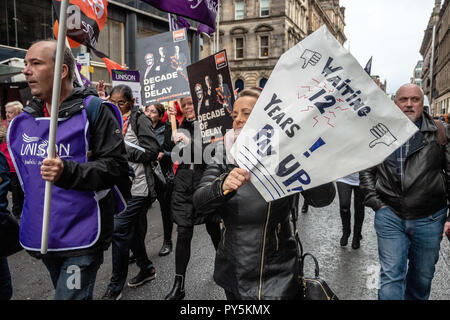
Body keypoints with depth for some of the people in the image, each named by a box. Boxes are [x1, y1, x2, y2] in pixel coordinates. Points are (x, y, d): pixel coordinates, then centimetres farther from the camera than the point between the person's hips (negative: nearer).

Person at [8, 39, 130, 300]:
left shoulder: (92, 110, -11)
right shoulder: (24, 119, 9)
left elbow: (116, 165, -17)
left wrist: (68, 172, -30)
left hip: (82, 237, -7)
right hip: (41, 236, 7)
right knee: (63, 291, 22)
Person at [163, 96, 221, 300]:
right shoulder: (181, 127, 13)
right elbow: (168, 147, 1)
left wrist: (189, 141, -20)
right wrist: (169, 121, -2)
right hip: (183, 181, 3)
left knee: (213, 227, 12)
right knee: (183, 233, 1)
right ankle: (178, 285, 8)